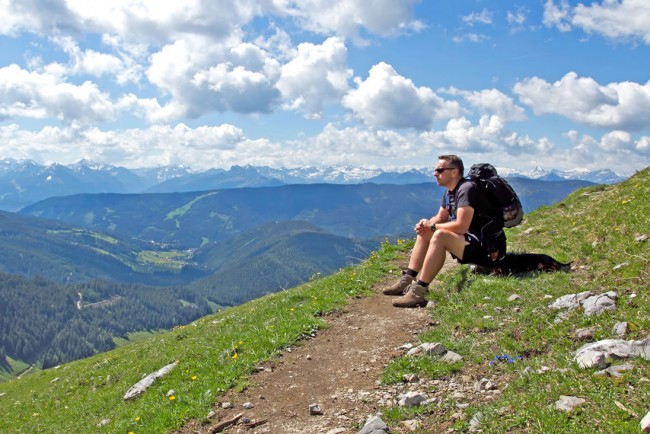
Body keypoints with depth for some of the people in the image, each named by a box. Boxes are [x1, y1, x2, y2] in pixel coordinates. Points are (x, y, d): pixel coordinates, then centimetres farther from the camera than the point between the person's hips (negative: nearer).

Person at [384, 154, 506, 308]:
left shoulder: (467, 189, -21)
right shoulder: (450, 192, 9)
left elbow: (461, 226, -29)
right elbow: (441, 217, 18)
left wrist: (432, 226, -14)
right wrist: (425, 224, -5)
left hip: (487, 249, -11)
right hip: (470, 241, 11)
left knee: (440, 236, -31)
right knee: (424, 233, 11)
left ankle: (418, 292, -29)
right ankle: (406, 281, 5)